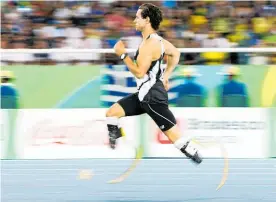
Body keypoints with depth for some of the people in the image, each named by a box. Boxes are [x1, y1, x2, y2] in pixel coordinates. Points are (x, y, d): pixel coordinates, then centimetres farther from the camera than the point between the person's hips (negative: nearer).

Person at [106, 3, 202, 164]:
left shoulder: (150, 44, -21)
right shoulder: (155, 39, 9)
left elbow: (139, 72, -25)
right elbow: (175, 53, 25)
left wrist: (123, 54, -18)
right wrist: (165, 76, 25)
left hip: (153, 97, -10)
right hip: (144, 94, 10)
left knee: (176, 137, -7)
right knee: (111, 113, 8)